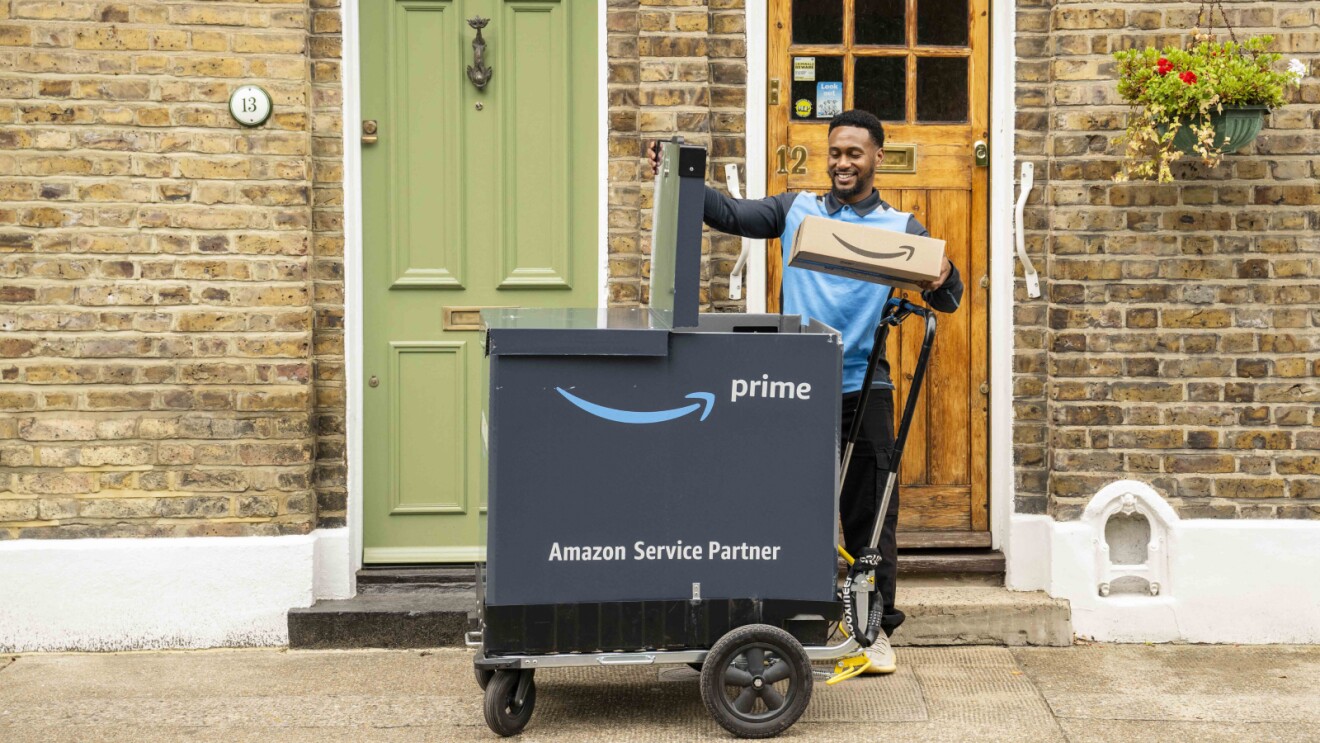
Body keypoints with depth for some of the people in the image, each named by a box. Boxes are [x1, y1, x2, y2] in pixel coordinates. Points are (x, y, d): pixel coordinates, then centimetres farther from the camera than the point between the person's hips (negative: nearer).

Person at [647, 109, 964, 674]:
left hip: (864, 389, -1)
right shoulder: (797, 210, 10)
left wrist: (943, 280, -22)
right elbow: (731, 214, 0)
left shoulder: (900, 228, 7)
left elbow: (946, 298, 2)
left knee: (869, 513, 4)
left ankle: (876, 628, 14)